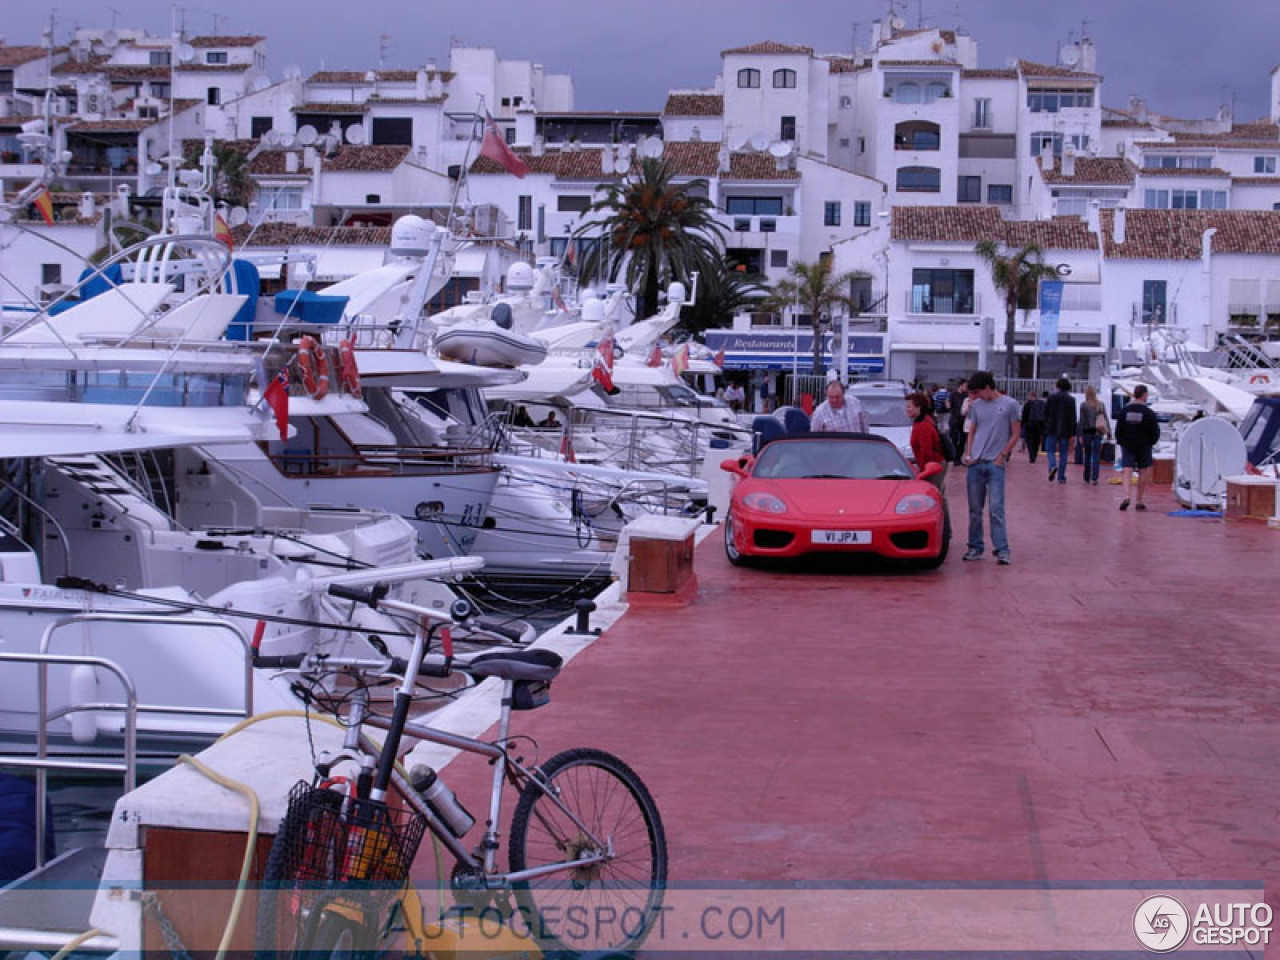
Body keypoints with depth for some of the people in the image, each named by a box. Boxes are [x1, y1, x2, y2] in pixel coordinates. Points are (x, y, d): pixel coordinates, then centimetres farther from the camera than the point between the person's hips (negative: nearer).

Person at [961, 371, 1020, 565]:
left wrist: (1002, 456, -5)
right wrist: (968, 454, 4)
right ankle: (975, 548, 14)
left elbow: (1016, 434, 1)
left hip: (996, 464, -4)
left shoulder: (1010, 404, 0)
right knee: (975, 509, 6)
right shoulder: (976, 405, 12)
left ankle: (1002, 550, -8)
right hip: (975, 463, 4)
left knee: (996, 509, -9)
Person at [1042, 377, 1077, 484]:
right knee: (1063, 453, 7)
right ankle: (1061, 477, 6)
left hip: (1052, 430, 0)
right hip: (1065, 431, 0)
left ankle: (1053, 466, -21)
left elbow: (1046, 414, 4)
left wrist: (1046, 428, 14)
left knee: (1050, 450, 8)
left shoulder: (1051, 398, 0)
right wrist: (1073, 434, -3)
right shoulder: (1071, 400, -2)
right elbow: (1073, 418, -4)